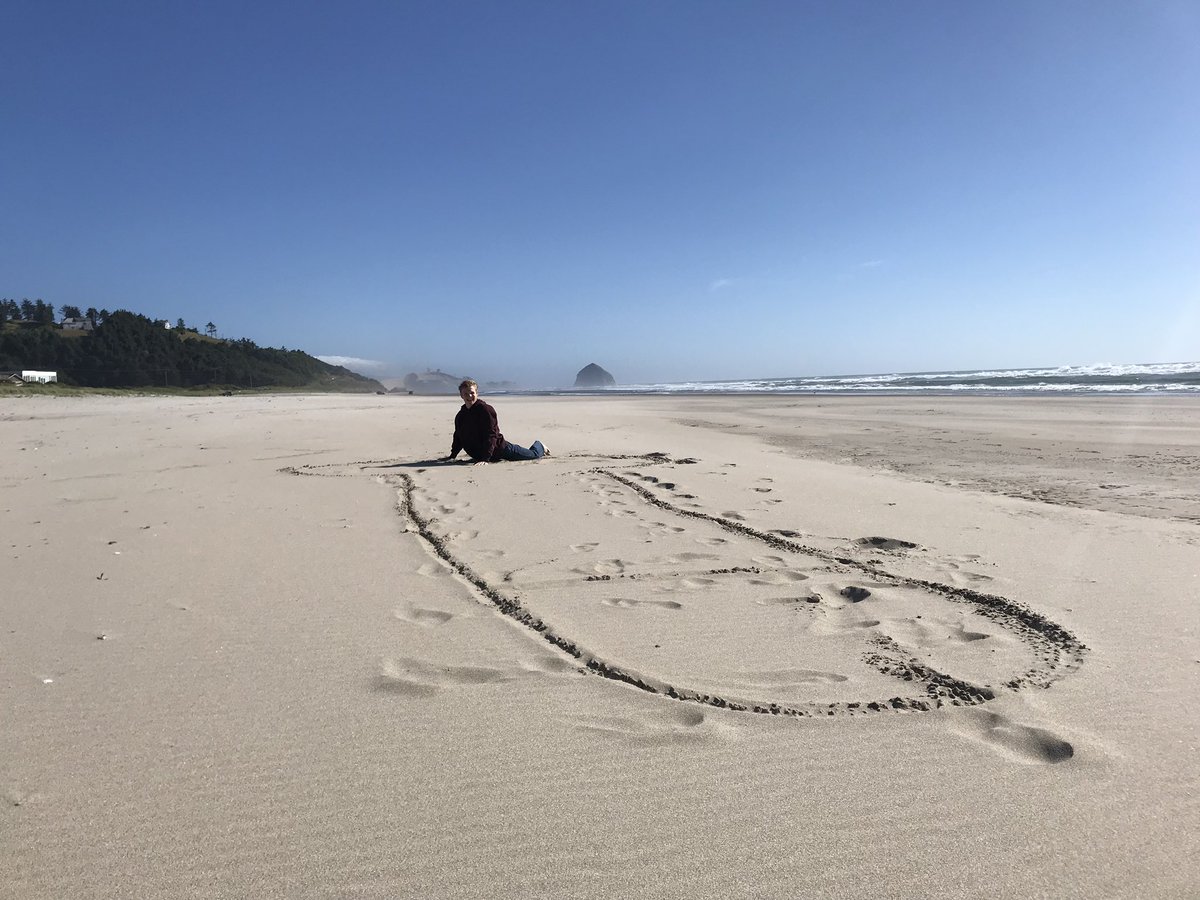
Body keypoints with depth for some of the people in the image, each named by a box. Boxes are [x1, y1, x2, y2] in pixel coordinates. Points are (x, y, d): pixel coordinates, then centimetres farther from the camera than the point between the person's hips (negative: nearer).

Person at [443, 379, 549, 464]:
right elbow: (458, 438, 15)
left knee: (534, 455, 10)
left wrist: (485, 459, -34)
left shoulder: (485, 410, -23)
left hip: (500, 449, -6)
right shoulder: (460, 416, -1)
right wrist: (452, 456, 8)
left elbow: (491, 436, -28)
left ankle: (539, 446, 44)